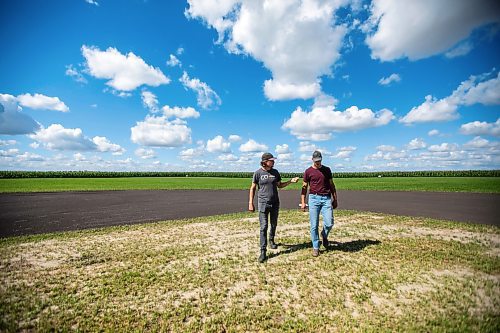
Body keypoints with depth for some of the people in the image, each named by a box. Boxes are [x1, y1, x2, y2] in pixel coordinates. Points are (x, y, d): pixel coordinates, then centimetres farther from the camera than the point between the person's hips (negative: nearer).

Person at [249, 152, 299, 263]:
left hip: (275, 203, 4)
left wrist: (291, 181, 1)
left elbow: (279, 185, 13)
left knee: (274, 224, 17)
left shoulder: (275, 172, 4)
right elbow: (253, 188, -2)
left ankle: (271, 240, 45)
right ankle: (263, 251, 0)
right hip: (263, 203, -4)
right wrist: (251, 203, -6)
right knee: (263, 227, -7)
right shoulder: (258, 173, -6)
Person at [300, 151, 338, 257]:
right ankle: (315, 247, 17)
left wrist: (335, 199, 10)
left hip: (326, 198, 2)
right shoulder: (308, 171, 4)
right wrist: (303, 202, -1)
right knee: (314, 225, 1)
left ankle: (324, 235, 29)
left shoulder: (327, 170, 10)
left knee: (329, 223, -5)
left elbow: (332, 185, 14)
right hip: (314, 198, -1)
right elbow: (304, 187, 6)